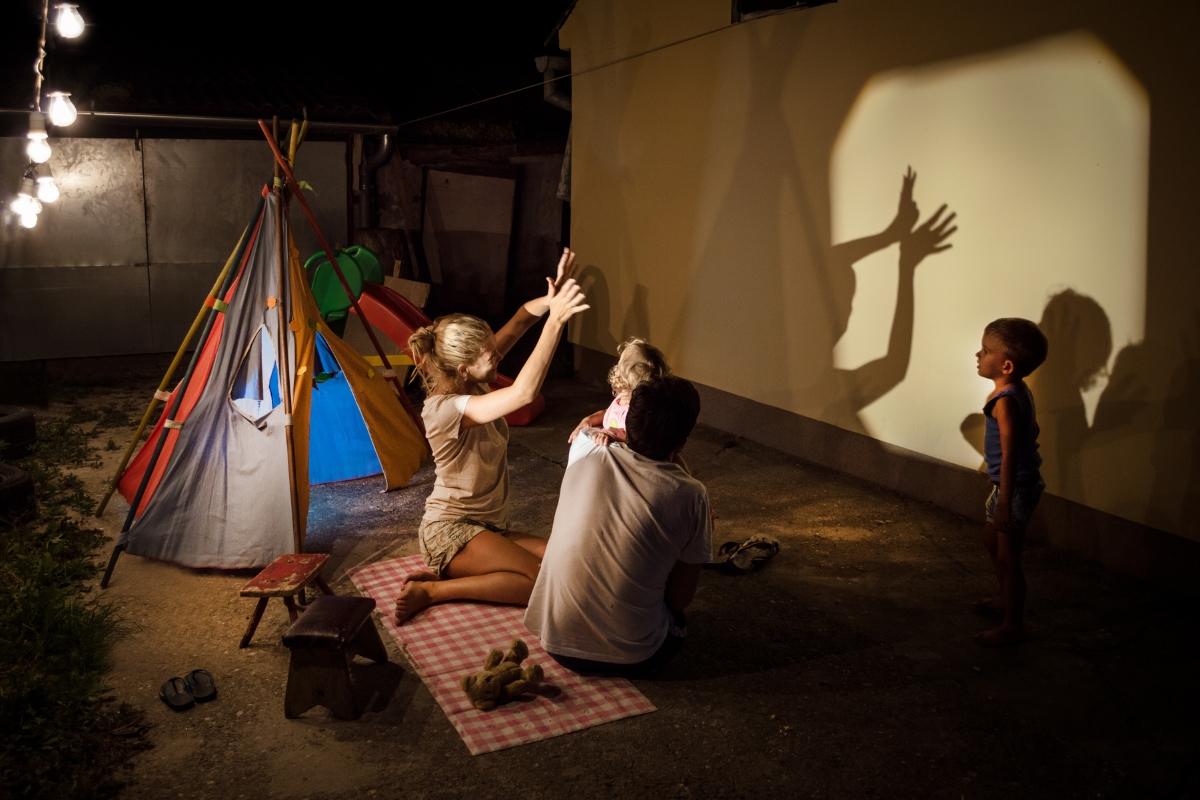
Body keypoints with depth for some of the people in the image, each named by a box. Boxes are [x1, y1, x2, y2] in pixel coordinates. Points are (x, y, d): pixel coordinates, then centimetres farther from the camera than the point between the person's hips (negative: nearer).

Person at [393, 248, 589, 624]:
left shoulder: (470, 383, -1)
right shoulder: (443, 409, -26)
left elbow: (516, 325, -6)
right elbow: (523, 393, -38)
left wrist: (548, 301, -28)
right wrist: (555, 321, -39)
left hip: (489, 526, 9)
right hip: (451, 531, -9)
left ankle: (448, 572, 1)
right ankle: (432, 590, -11)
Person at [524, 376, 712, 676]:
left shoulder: (584, 462, -5)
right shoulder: (689, 496, -14)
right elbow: (680, 598, -4)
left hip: (556, 643, 3)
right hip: (630, 658, -3)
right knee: (676, 618, 28)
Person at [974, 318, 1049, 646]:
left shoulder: (1005, 401, -26)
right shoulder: (1020, 391, 4)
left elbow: (1009, 456, -28)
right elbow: (1032, 432, 16)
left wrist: (1004, 504, -26)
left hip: (1016, 487, -11)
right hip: (1024, 481, 11)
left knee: (1007, 557, 1)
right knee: (991, 539, 27)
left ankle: (1013, 625, 14)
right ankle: (1007, 599, 45)